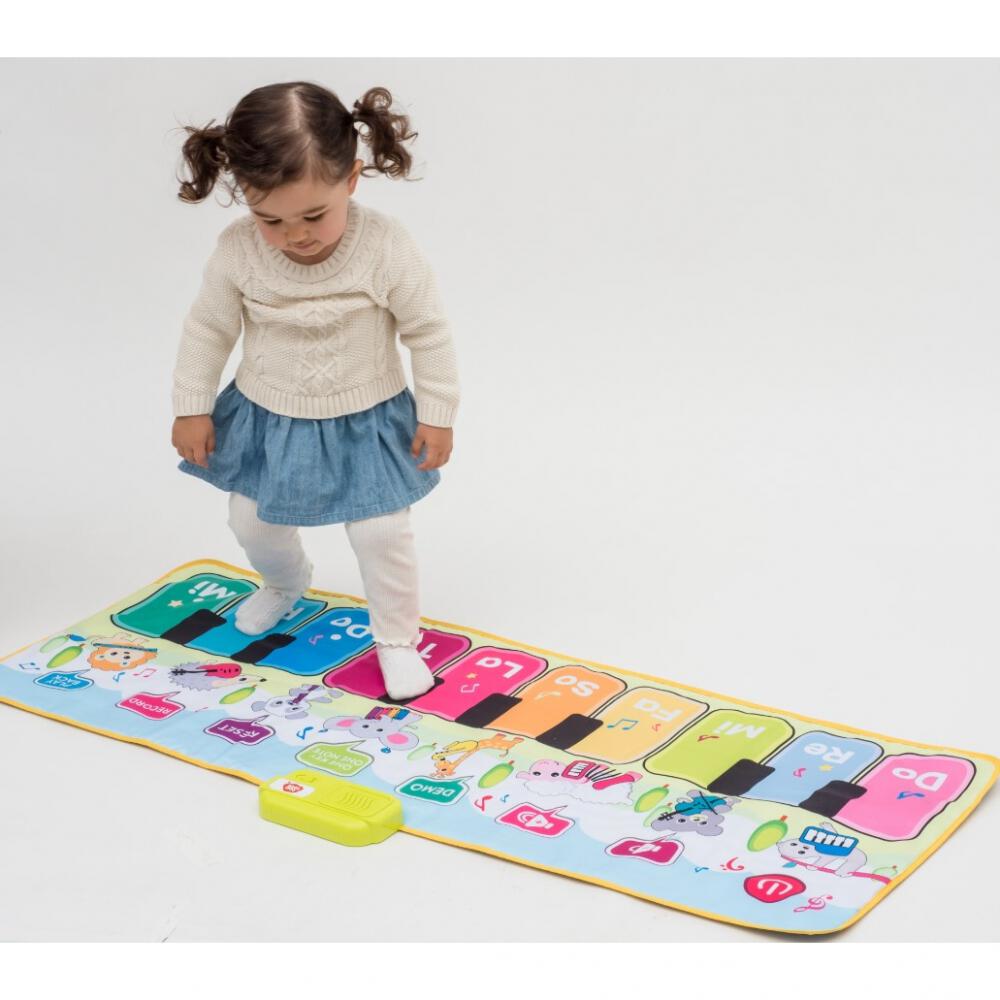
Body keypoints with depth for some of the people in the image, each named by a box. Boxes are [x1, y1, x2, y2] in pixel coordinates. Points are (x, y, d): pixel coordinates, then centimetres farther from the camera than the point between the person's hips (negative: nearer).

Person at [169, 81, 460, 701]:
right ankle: (285, 584, 53)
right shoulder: (237, 251, -22)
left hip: (365, 423, -3)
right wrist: (192, 408, -1)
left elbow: (429, 333, -15)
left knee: (381, 533, 1)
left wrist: (437, 415, -10)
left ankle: (397, 638, 25)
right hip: (267, 420, 3)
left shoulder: (387, 248, -28)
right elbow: (208, 329, -6)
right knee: (253, 523, 19)